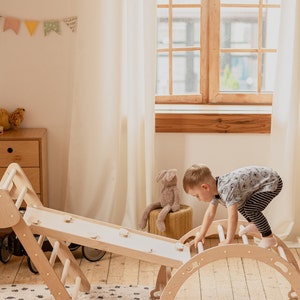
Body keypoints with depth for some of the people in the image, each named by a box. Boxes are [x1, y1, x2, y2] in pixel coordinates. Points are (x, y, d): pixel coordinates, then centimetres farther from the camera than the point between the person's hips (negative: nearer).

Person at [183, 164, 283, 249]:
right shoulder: (216, 188, -4)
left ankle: (269, 238, -9)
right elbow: (210, 213, 7)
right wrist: (201, 234, 11)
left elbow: (233, 216, -37)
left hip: (272, 182, -10)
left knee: (251, 208, -25)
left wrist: (228, 241, -33)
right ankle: (254, 224, 34)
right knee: (236, 202, 18)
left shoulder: (227, 189, -34)